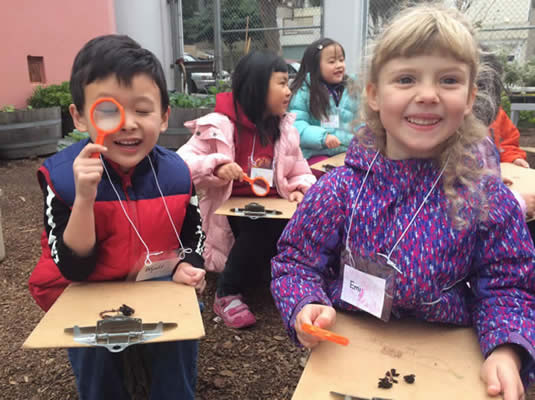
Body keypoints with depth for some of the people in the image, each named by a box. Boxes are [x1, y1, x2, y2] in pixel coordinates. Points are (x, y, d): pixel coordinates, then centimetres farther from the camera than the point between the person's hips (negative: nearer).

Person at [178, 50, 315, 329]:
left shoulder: (286, 128, 8)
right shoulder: (220, 125, -10)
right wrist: (216, 166, -31)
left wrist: (301, 190, -9)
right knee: (262, 229, -34)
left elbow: (300, 173, 14)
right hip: (230, 210, -5)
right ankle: (227, 295, -11)